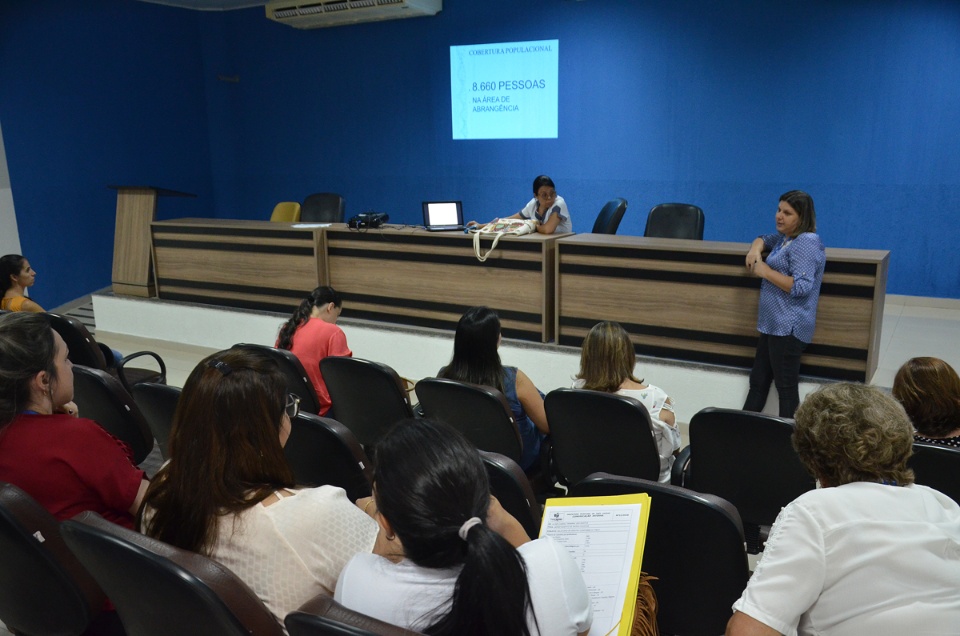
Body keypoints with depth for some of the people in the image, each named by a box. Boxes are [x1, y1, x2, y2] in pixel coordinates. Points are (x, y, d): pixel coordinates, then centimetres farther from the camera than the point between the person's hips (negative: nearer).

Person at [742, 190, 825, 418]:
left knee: (786, 387, -7)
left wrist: (765, 272, -15)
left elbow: (801, 287, -24)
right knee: (758, 381, 13)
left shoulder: (806, 243, -15)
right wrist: (755, 250, 9)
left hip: (788, 327, -11)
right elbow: (764, 239, 34)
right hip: (774, 325, 11)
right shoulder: (785, 238, 15)